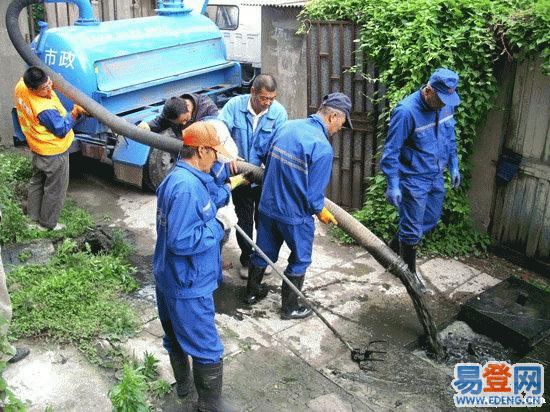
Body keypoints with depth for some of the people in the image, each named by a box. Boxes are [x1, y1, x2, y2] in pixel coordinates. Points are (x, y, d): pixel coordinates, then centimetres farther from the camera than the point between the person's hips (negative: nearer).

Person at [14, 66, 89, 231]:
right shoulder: (45, 110, -38)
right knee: (55, 189, 13)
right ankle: (47, 224, 31)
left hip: (37, 149, 9)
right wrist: (75, 112, -20)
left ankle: (34, 218, 44)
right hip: (54, 153, -9)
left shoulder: (21, 86, -14)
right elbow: (61, 130, -24)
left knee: (37, 182, 27)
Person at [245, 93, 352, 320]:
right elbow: (313, 193, -20)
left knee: (264, 252, 25)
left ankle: (251, 292, 43)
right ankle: (289, 308, 28)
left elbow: (267, 160, 12)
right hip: (295, 215, -7)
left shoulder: (287, 126, 0)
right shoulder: (322, 148, -23)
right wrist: (321, 212, 1)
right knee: (299, 260, 15)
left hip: (267, 205, 7)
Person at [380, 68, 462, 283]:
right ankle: (409, 273, 22)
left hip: (436, 176, 8)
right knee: (412, 229, 3)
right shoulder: (406, 111, -24)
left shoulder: (446, 105, -2)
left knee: (430, 221, 20)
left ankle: (395, 248, 42)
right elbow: (391, 150, -19)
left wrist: (453, 166, 16)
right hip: (413, 179, -7)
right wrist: (393, 184, -20)